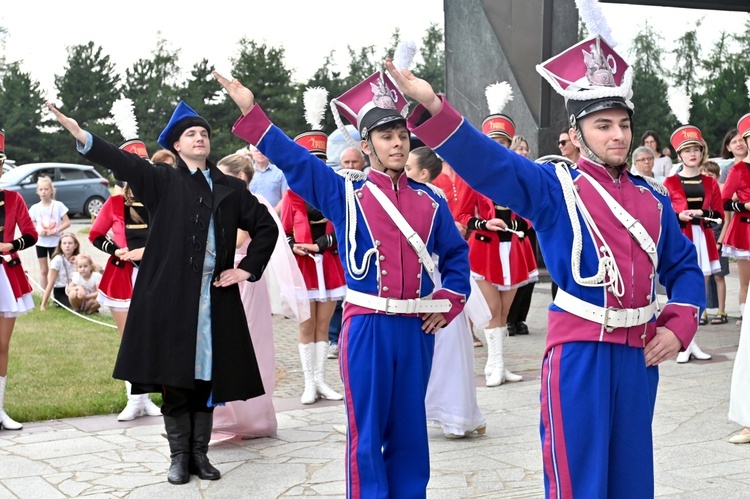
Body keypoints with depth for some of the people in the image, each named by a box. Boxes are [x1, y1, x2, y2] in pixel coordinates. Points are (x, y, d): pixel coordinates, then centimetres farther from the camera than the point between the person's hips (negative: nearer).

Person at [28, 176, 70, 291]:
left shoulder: (58, 205, -8)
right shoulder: (35, 208, -1)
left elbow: (67, 222, -8)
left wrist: (54, 231, -18)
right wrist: (38, 231, -15)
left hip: (55, 242, -2)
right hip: (41, 242, 2)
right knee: (43, 270, 9)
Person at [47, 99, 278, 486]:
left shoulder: (230, 188, 11)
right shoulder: (163, 183, 4)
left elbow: (266, 226, 17)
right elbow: (124, 163, -12)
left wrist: (248, 268, 5)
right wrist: (80, 135, -28)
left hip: (215, 295, 2)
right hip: (171, 295, -2)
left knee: (207, 377, 6)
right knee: (175, 378, 1)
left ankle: (200, 454, 16)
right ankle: (179, 456, 11)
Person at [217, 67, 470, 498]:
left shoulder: (430, 200, 8)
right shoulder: (345, 193, 1)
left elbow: (457, 254, 18)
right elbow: (292, 158, -4)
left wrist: (450, 303, 5)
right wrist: (250, 111, -11)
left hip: (417, 327, 3)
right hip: (367, 326, -3)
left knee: (410, 428, 11)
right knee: (367, 432, 3)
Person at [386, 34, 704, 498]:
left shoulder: (652, 197, 10)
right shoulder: (554, 187, -5)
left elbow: (684, 266, 18)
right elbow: (487, 162, -19)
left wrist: (678, 327, 1)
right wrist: (432, 105, -34)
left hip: (639, 354, 5)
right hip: (579, 353, -5)